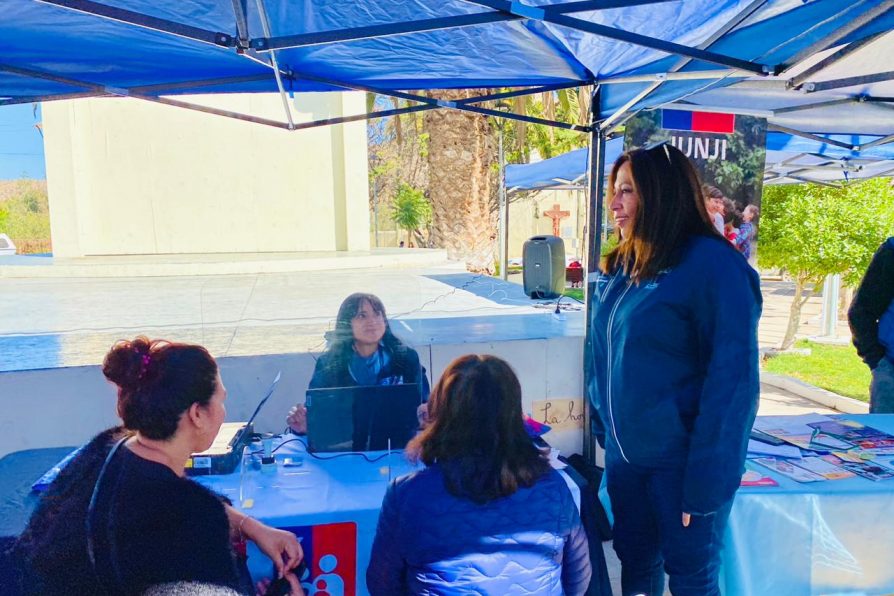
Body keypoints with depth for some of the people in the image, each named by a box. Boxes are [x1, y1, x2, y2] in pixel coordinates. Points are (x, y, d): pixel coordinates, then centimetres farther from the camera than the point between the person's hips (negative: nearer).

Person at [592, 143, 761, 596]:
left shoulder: (714, 266, -17)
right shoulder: (621, 265, 5)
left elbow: (732, 381, -18)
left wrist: (705, 485, -18)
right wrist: (604, 429, 10)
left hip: (682, 461, -6)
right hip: (624, 453, 6)